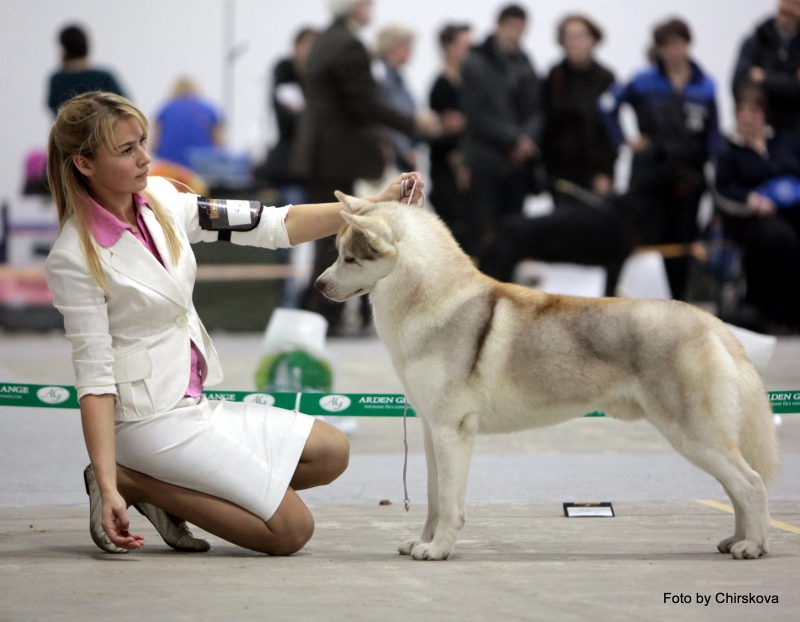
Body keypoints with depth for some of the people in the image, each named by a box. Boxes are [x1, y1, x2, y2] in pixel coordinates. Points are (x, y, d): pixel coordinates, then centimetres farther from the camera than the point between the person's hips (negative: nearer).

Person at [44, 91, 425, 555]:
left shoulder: (159, 200, 1)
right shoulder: (75, 259, -19)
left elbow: (274, 226, 1)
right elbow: (94, 378, -19)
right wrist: (107, 488, -25)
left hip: (192, 406, 8)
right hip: (149, 418, -8)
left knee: (332, 452, 13)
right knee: (292, 530, -8)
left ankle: (163, 489, 7)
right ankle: (125, 482, -2)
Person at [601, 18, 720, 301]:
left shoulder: (705, 86, 5)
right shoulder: (645, 82, -1)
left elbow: (712, 135, 7)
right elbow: (608, 103, 7)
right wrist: (623, 140, 2)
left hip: (689, 178, 2)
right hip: (650, 174, -2)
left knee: (682, 244, 6)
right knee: (650, 243, -3)